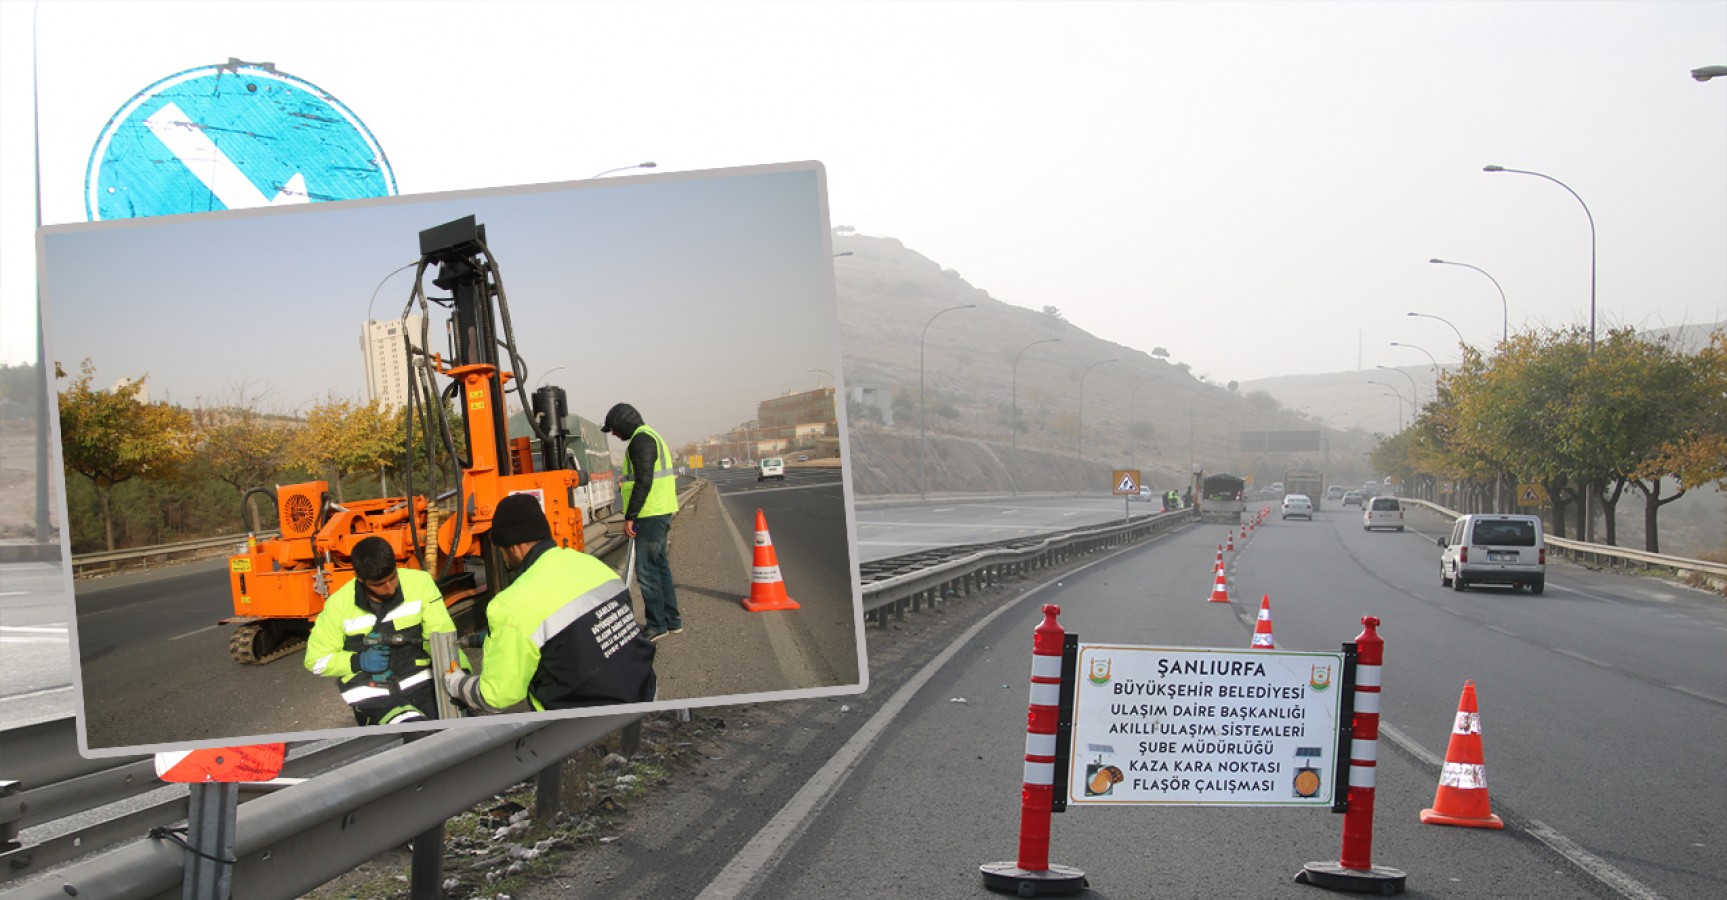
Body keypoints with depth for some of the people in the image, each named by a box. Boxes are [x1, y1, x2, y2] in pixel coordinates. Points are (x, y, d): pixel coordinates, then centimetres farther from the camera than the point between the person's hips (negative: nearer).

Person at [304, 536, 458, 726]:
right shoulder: (339, 605, -4)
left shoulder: (419, 582, -4)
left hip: (418, 681, 3)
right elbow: (315, 661, 6)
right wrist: (358, 662, -11)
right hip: (370, 694, -3)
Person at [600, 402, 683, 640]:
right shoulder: (652, 436, 20)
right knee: (660, 565, 16)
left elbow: (644, 481, -21)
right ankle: (672, 621, 21)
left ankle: (657, 625, -4)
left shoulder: (640, 440, -14)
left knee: (647, 570, -7)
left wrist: (630, 517, -19)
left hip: (650, 514, -11)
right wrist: (626, 483, 26)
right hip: (663, 512, 11)